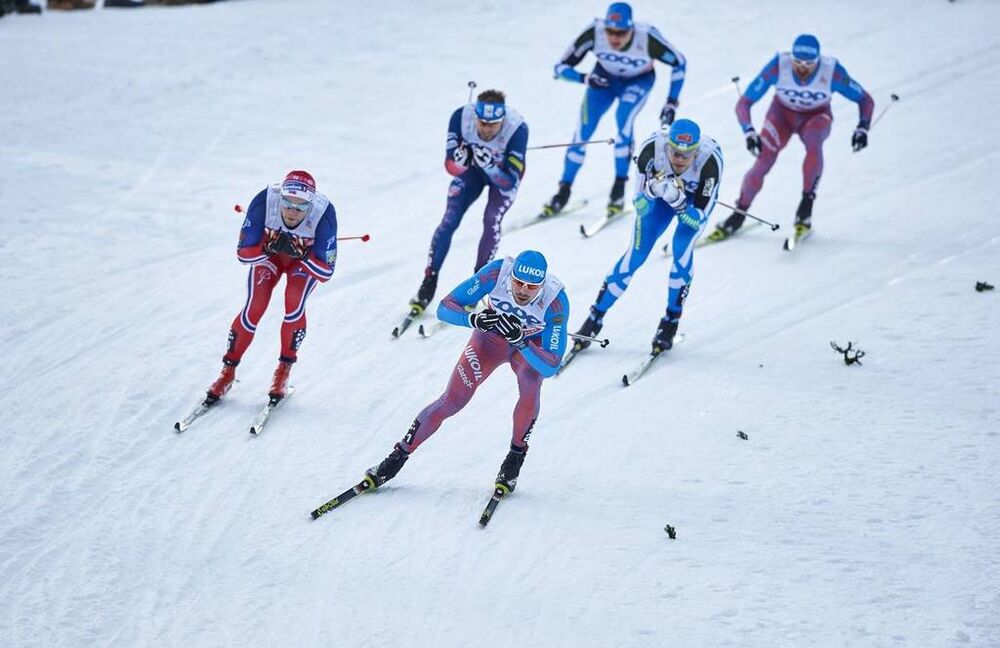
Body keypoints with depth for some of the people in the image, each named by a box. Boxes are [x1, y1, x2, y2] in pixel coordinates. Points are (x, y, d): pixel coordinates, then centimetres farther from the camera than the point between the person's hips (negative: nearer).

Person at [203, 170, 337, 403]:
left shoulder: (324, 213, -37)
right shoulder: (264, 203, -36)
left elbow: (326, 273, -30)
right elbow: (243, 254, -25)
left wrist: (301, 254, -47)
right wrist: (269, 247, -44)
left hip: (308, 258, -1)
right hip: (267, 252, 1)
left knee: (295, 304, -25)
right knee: (254, 307, -16)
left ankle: (284, 370, -4)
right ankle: (228, 371, 2)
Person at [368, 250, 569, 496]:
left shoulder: (557, 301, -36)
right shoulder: (496, 272, -34)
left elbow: (550, 367, -35)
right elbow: (445, 308, -28)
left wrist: (519, 341, -50)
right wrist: (475, 319, -48)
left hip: (531, 345, -1)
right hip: (491, 337, 1)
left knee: (530, 387, -31)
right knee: (451, 402, -7)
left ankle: (516, 456, -9)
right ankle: (399, 456, 9)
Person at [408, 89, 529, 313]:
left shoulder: (517, 129, -39)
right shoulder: (461, 117, -33)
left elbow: (509, 183, -37)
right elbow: (451, 167, -24)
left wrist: (489, 165, -54)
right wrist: (459, 160, -47)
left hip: (505, 173, -2)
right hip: (472, 168, 2)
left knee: (491, 220, -21)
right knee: (449, 220, -10)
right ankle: (428, 285, -1)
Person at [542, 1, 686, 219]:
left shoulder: (647, 38, -36)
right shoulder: (594, 33, -33)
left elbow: (679, 62, -17)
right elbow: (561, 67, -23)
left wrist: (672, 102, -20)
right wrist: (585, 79, -42)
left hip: (639, 80, -2)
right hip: (605, 78, 2)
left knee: (624, 117, -30)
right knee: (584, 129, -11)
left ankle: (619, 189, -19)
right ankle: (564, 191, 5)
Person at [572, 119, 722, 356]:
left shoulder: (709, 160, -40)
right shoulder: (652, 148, -36)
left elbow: (698, 219, -32)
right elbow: (640, 206, -27)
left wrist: (678, 202, -49)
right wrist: (652, 190, -47)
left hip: (697, 196, -1)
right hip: (661, 188, 1)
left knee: (682, 249, -22)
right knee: (636, 254, -6)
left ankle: (671, 322, -3)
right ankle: (595, 319, 7)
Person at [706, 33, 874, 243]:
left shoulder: (831, 70, -31)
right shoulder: (779, 66, -31)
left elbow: (865, 100, -17)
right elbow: (743, 103, -26)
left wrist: (862, 128, -32)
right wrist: (749, 132, -41)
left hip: (816, 117, 0)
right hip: (782, 114, 0)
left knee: (813, 141, -35)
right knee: (762, 164, -17)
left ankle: (806, 204, -20)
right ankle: (739, 214, 8)